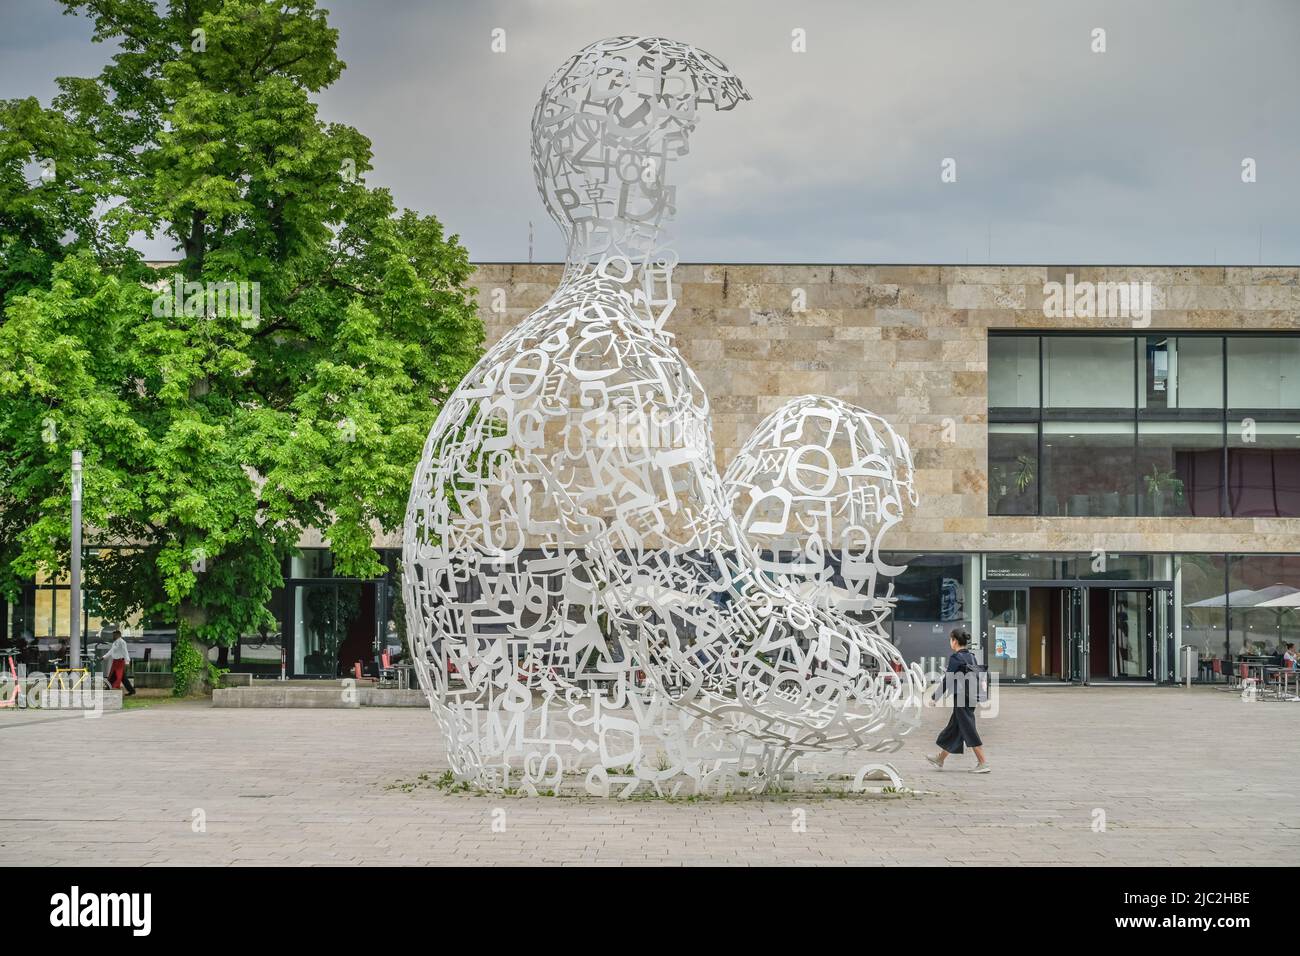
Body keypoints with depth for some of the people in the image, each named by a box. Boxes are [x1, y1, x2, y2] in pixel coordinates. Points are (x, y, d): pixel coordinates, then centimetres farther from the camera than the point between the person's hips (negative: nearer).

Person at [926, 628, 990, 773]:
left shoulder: (956, 658, -13)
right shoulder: (972, 657, 11)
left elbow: (947, 680, -14)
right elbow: (977, 678, 15)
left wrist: (935, 697, -7)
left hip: (961, 699, -9)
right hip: (972, 698, 9)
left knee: (969, 730, -4)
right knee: (953, 729, 18)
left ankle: (983, 763, -7)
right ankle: (940, 759, 29)